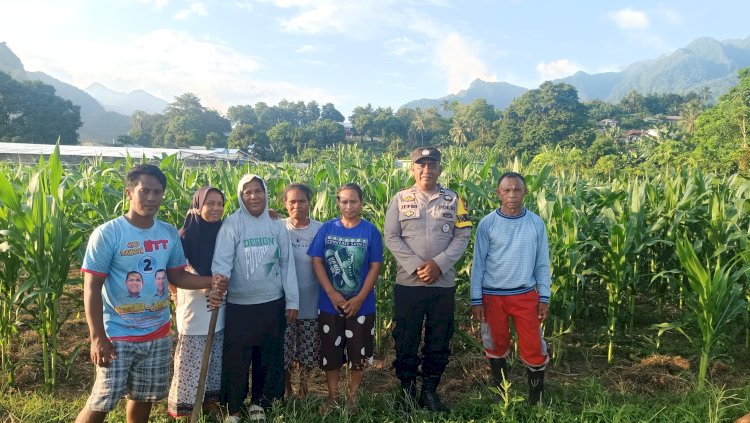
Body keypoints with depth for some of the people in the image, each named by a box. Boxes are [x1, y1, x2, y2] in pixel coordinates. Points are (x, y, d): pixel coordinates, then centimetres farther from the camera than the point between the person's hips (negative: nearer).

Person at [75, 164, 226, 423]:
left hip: (158, 333, 5)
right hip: (118, 335, -4)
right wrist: (98, 337, -18)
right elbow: (92, 288, -14)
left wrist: (211, 281, -10)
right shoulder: (107, 234, -16)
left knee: (145, 397, 18)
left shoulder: (170, 234, -1)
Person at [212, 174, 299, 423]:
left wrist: (292, 300, 3)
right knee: (237, 358, 5)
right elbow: (222, 260, -15)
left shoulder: (276, 225, 2)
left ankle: (259, 402, 33)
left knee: (269, 356, 13)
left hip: (273, 304, 3)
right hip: (239, 305, -3)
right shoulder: (232, 224, -7)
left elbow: (287, 264, 4)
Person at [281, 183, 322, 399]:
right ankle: (286, 391, 31)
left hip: (311, 303, 0)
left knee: (308, 351, 12)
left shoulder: (320, 229, -4)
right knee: (283, 350, 8)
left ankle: (303, 389, 35)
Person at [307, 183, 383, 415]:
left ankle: (352, 396, 29)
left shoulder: (371, 231, -5)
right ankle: (332, 395, 29)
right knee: (329, 352, 10)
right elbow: (317, 261, -3)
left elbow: (375, 267, -6)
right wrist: (332, 294, -13)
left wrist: (360, 298, -14)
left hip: (361, 305, -1)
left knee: (358, 352, 9)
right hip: (329, 304, 1)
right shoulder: (327, 228, -2)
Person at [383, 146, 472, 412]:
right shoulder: (400, 199, 3)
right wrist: (416, 265, -15)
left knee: (439, 340, 10)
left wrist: (438, 263, -14)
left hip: (444, 283, 1)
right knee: (406, 339, 7)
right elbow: (391, 237, -3)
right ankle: (407, 390, 24)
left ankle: (430, 391, 26)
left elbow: (463, 236, 0)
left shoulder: (453, 200, 5)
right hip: (408, 282, -1)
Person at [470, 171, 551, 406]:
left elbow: (542, 264, 5)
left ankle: (536, 396, 24)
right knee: (497, 345, 13)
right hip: (493, 296, -1)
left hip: (526, 295, 1)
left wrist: (544, 298, 1)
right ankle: (501, 391, 32)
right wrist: (476, 300, -4)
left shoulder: (536, 223, -1)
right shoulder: (487, 224, -6)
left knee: (534, 347, 2)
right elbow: (478, 264, -2)